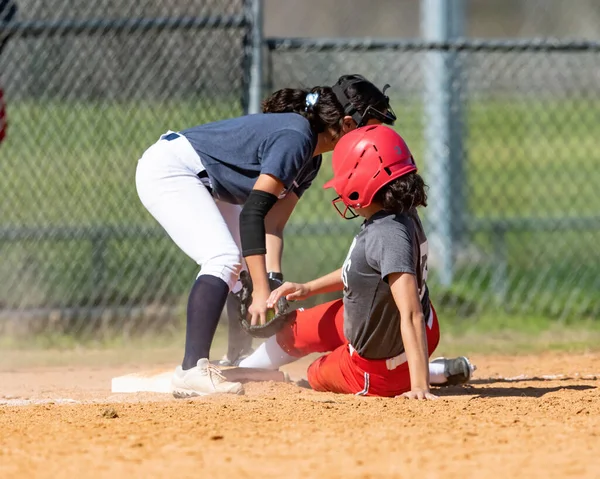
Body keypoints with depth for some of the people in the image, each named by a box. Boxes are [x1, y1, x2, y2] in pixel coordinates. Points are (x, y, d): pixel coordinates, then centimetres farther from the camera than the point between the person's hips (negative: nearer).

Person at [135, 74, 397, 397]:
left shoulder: (311, 160, 4)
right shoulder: (296, 139, -26)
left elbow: (272, 225, 1)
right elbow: (252, 212, -32)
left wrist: (273, 284, -15)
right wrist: (261, 292, -35)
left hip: (203, 185, 11)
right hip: (166, 168, -11)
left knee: (253, 263, 14)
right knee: (225, 259, -24)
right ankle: (192, 371, -31)